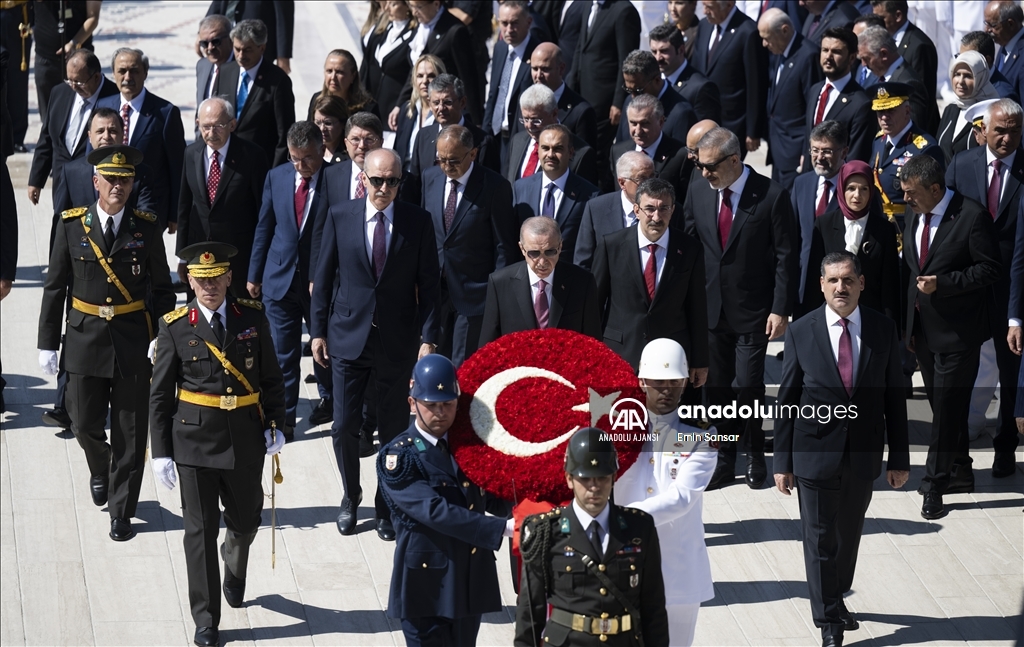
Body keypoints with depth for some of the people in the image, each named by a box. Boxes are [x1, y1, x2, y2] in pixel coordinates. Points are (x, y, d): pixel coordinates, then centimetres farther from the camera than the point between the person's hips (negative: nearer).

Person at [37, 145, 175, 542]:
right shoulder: (72, 226, -1)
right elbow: (55, 287, 2)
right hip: (85, 340, 0)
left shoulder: (146, 228, -1)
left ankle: (121, 513, 11)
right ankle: (100, 471, 39)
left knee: (130, 433, 2)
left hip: (134, 343, 0)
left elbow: (161, 289, 4)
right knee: (85, 424, 5)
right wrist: (48, 343, 0)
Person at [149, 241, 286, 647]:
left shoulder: (253, 318, -1)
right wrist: (161, 452, -6)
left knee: (245, 519, 17)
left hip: (246, 439, 2)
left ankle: (234, 570, 51)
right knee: (200, 531, 0)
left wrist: (274, 425, -1)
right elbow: (160, 396, -3)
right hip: (194, 439, -2)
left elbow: (271, 378, 8)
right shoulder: (175, 327, -6)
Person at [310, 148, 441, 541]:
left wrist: (428, 338, -6)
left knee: (393, 430, 6)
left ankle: (387, 507, 23)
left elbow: (428, 283, -1)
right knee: (344, 426, 3)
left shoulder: (418, 222, -4)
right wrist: (318, 330, 3)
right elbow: (324, 276, 5)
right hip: (349, 336, 1)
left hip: (397, 342, -1)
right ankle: (351, 497, 27)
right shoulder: (340, 217, -2)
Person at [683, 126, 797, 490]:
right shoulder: (698, 192, 3)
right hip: (710, 307, 4)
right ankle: (725, 459, 19)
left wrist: (781, 309, -11)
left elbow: (786, 256, -8)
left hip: (753, 310, -4)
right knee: (717, 387, 7)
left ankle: (755, 456, 15)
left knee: (748, 387, -5)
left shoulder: (771, 196, -11)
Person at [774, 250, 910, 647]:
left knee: (849, 535, 16)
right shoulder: (801, 333, -6)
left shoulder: (883, 330, -2)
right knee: (820, 539, 2)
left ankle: (836, 598, 38)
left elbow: (893, 397, 2)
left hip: (863, 456, 2)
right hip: (815, 454, -2)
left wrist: (899, 457, 2)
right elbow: (787, 400, -2)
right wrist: (783, 461, -3)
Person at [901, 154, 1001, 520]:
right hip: (923, 327, 7)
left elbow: (989, 269, -14)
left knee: (947, 407, -5)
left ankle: (935, 486, 2)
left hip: (957, 330, -7)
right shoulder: (914, 215, 7)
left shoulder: (972, 217, -16)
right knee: (940, 404, 16)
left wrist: (941, 283, -23)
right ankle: (959, 470, 31)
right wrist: (908, 325, 13)